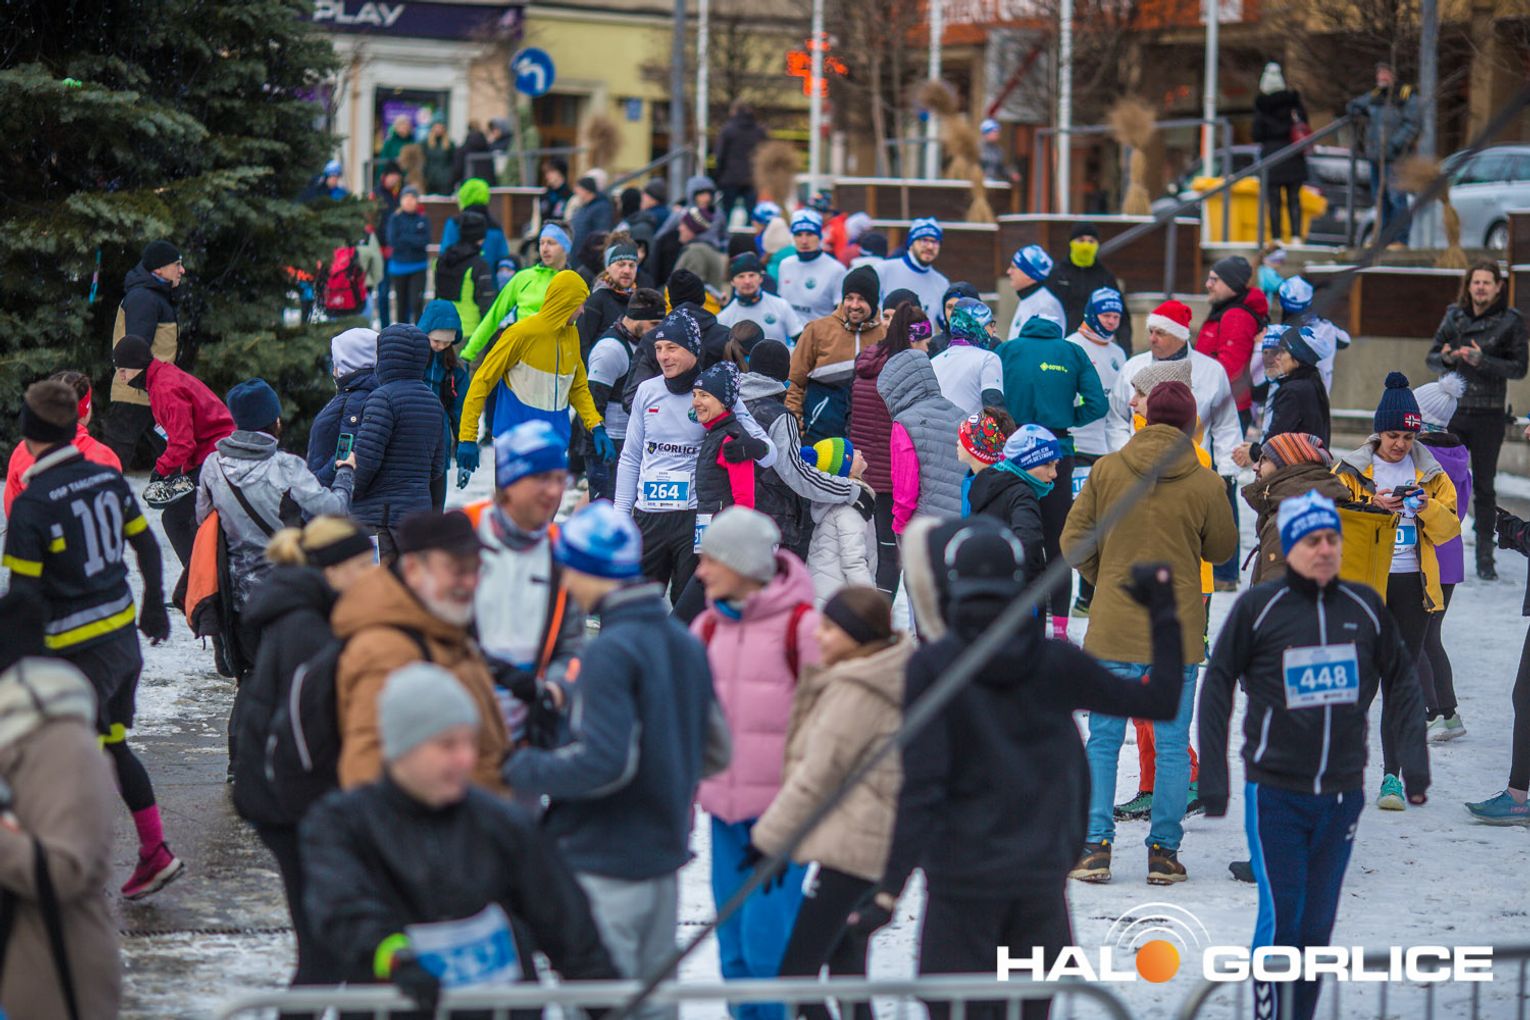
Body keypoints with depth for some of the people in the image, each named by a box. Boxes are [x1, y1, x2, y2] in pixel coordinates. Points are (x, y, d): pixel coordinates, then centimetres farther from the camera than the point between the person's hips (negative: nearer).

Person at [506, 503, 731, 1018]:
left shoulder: (610, 652, -19)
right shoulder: (684, 643, 8)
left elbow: (603, 761, -27)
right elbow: (716, 752, 15)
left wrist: (523, 769, -12)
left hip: (603, 865, -8)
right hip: (664, 859, 8)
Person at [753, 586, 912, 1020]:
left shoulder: (855, 693, -18)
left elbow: (817, 777, -16)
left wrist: (769, 837, -6)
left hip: (843, 849, -11)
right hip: (875, 848, 11)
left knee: (794, 973, -8)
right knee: (847, 971, 17)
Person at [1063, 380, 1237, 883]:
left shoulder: (1106, 470, -5)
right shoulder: (1205, 484, -8)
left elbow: (1073, 544, -2)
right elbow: (1223, 548, 6)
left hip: (1113, 630, 1)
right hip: (1178, 632, 0)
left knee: (1103, 740, 8)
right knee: (1172, 744, 8)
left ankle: (1095, 846, 3)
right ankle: (1164, 851, 8)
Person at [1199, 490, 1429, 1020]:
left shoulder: (1365, 607, 5)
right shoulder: (1257, 607, -4)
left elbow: (1400, 683, 13)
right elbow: (1218, 685, 1)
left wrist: (1415, 758, 3)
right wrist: (1212, 777, -4)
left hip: (1341, 794, 3)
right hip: (1274, 793, -3)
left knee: (1319, 925, 7)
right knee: (1280, 918, -8)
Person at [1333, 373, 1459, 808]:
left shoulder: (1430, 474, 9)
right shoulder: (1351, 470, 2)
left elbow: (1449, 527, 7)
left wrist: (1428, 508, -13)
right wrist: (1374, 507, -18)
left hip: (1413, 585, 2)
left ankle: (1393, 773, 0)